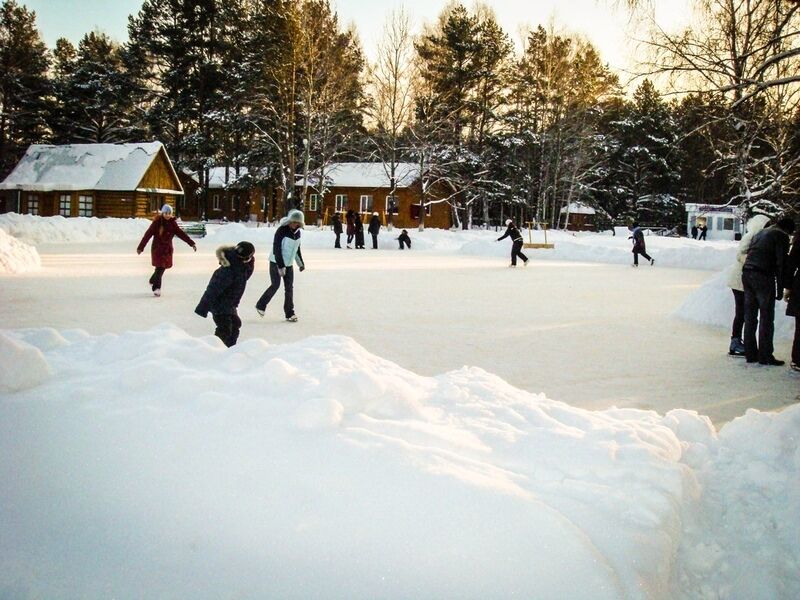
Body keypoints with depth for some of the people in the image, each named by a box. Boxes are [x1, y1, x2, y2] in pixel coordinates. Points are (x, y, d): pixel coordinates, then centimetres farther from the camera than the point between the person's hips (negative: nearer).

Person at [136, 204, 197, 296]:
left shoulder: (172, 223, 3)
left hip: (167, 249, 4)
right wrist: (141, 247, -10)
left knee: (162, 268, 9)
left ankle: (153, 281, 34)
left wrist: (191, 243, -5)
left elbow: (181, 233, 1)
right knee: (160, 268, -12)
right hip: (157, 248, -4)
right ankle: (156, 288, -6)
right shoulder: (157, 222, -9)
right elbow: (148, 234, -9)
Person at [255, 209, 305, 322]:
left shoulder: (297, 232, 2)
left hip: (288, 264, 6)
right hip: (276, 263, -6)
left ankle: (289, 313, 8)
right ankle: (261, 305, 18)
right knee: (275, 285, -3)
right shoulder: (282, 231, -19)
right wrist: (280, 266, -23)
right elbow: (276, 250, -21)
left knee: (289, 288, 3)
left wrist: (301, 263, 17)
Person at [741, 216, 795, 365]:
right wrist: (780, 289, -5)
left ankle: (750, 353, 13)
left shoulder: (759, 233, 23)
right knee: (766, 318, -2)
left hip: (747, 274, 7)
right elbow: (781, 264, -7)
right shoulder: (781, 236, 0)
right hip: (763, 277, -7)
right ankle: (765, 356, -1)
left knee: (750, 317, 10)